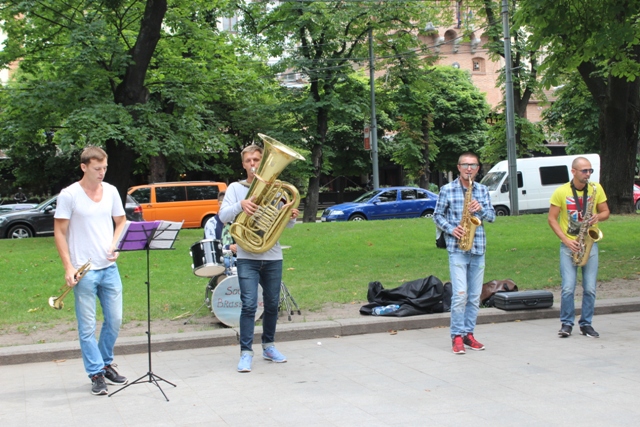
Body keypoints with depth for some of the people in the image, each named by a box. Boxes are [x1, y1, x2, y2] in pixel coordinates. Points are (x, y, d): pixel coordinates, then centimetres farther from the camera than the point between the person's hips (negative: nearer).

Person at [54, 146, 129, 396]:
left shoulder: (111, 191, 7)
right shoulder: (69, 195, -6)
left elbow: (121, 222, 17)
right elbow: (59, 232, -5)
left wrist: (115, 246, -1)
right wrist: (68, 267, -12)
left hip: (109, 267, 5)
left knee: (114, 320, 10)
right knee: (87, 326, 0)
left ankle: (106, 364, 29)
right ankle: (96, 375, 9)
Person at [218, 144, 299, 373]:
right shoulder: (236, 188, 3)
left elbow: (286, 224, 9)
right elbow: (223, 216, -9)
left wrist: (292, 217, -14)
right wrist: (240, 204, -27)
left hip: (273, 257, 3)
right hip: (247, 258, -3)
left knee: (272, 304, 11)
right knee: (249, 305, -11)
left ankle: (268, 345, 28)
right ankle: (246, 352, -6)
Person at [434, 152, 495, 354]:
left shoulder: (483, 190, 10)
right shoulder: (447, 190, 0)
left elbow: (492, 216, 9)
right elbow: (437, 215, 4)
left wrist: (481, 209, -11)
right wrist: (451, 229, -12)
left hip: (478, 249, 4)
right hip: (457, 248, -4)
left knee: (475, 296, 8)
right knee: (460, 294, -11)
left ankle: (469, 333, 18)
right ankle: (457, 336, -3)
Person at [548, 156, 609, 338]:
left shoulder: (596, 189, 3)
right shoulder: (561, 192, -4)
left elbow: (605, 212, 11)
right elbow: (551, 218, -2)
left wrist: (599, 217, -14)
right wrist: (565, 240, -12)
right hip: (568, 245, -2)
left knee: (590, 288, 1)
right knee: (568, 288, -7)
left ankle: (586, 324, 15)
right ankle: (566, 323, 8)